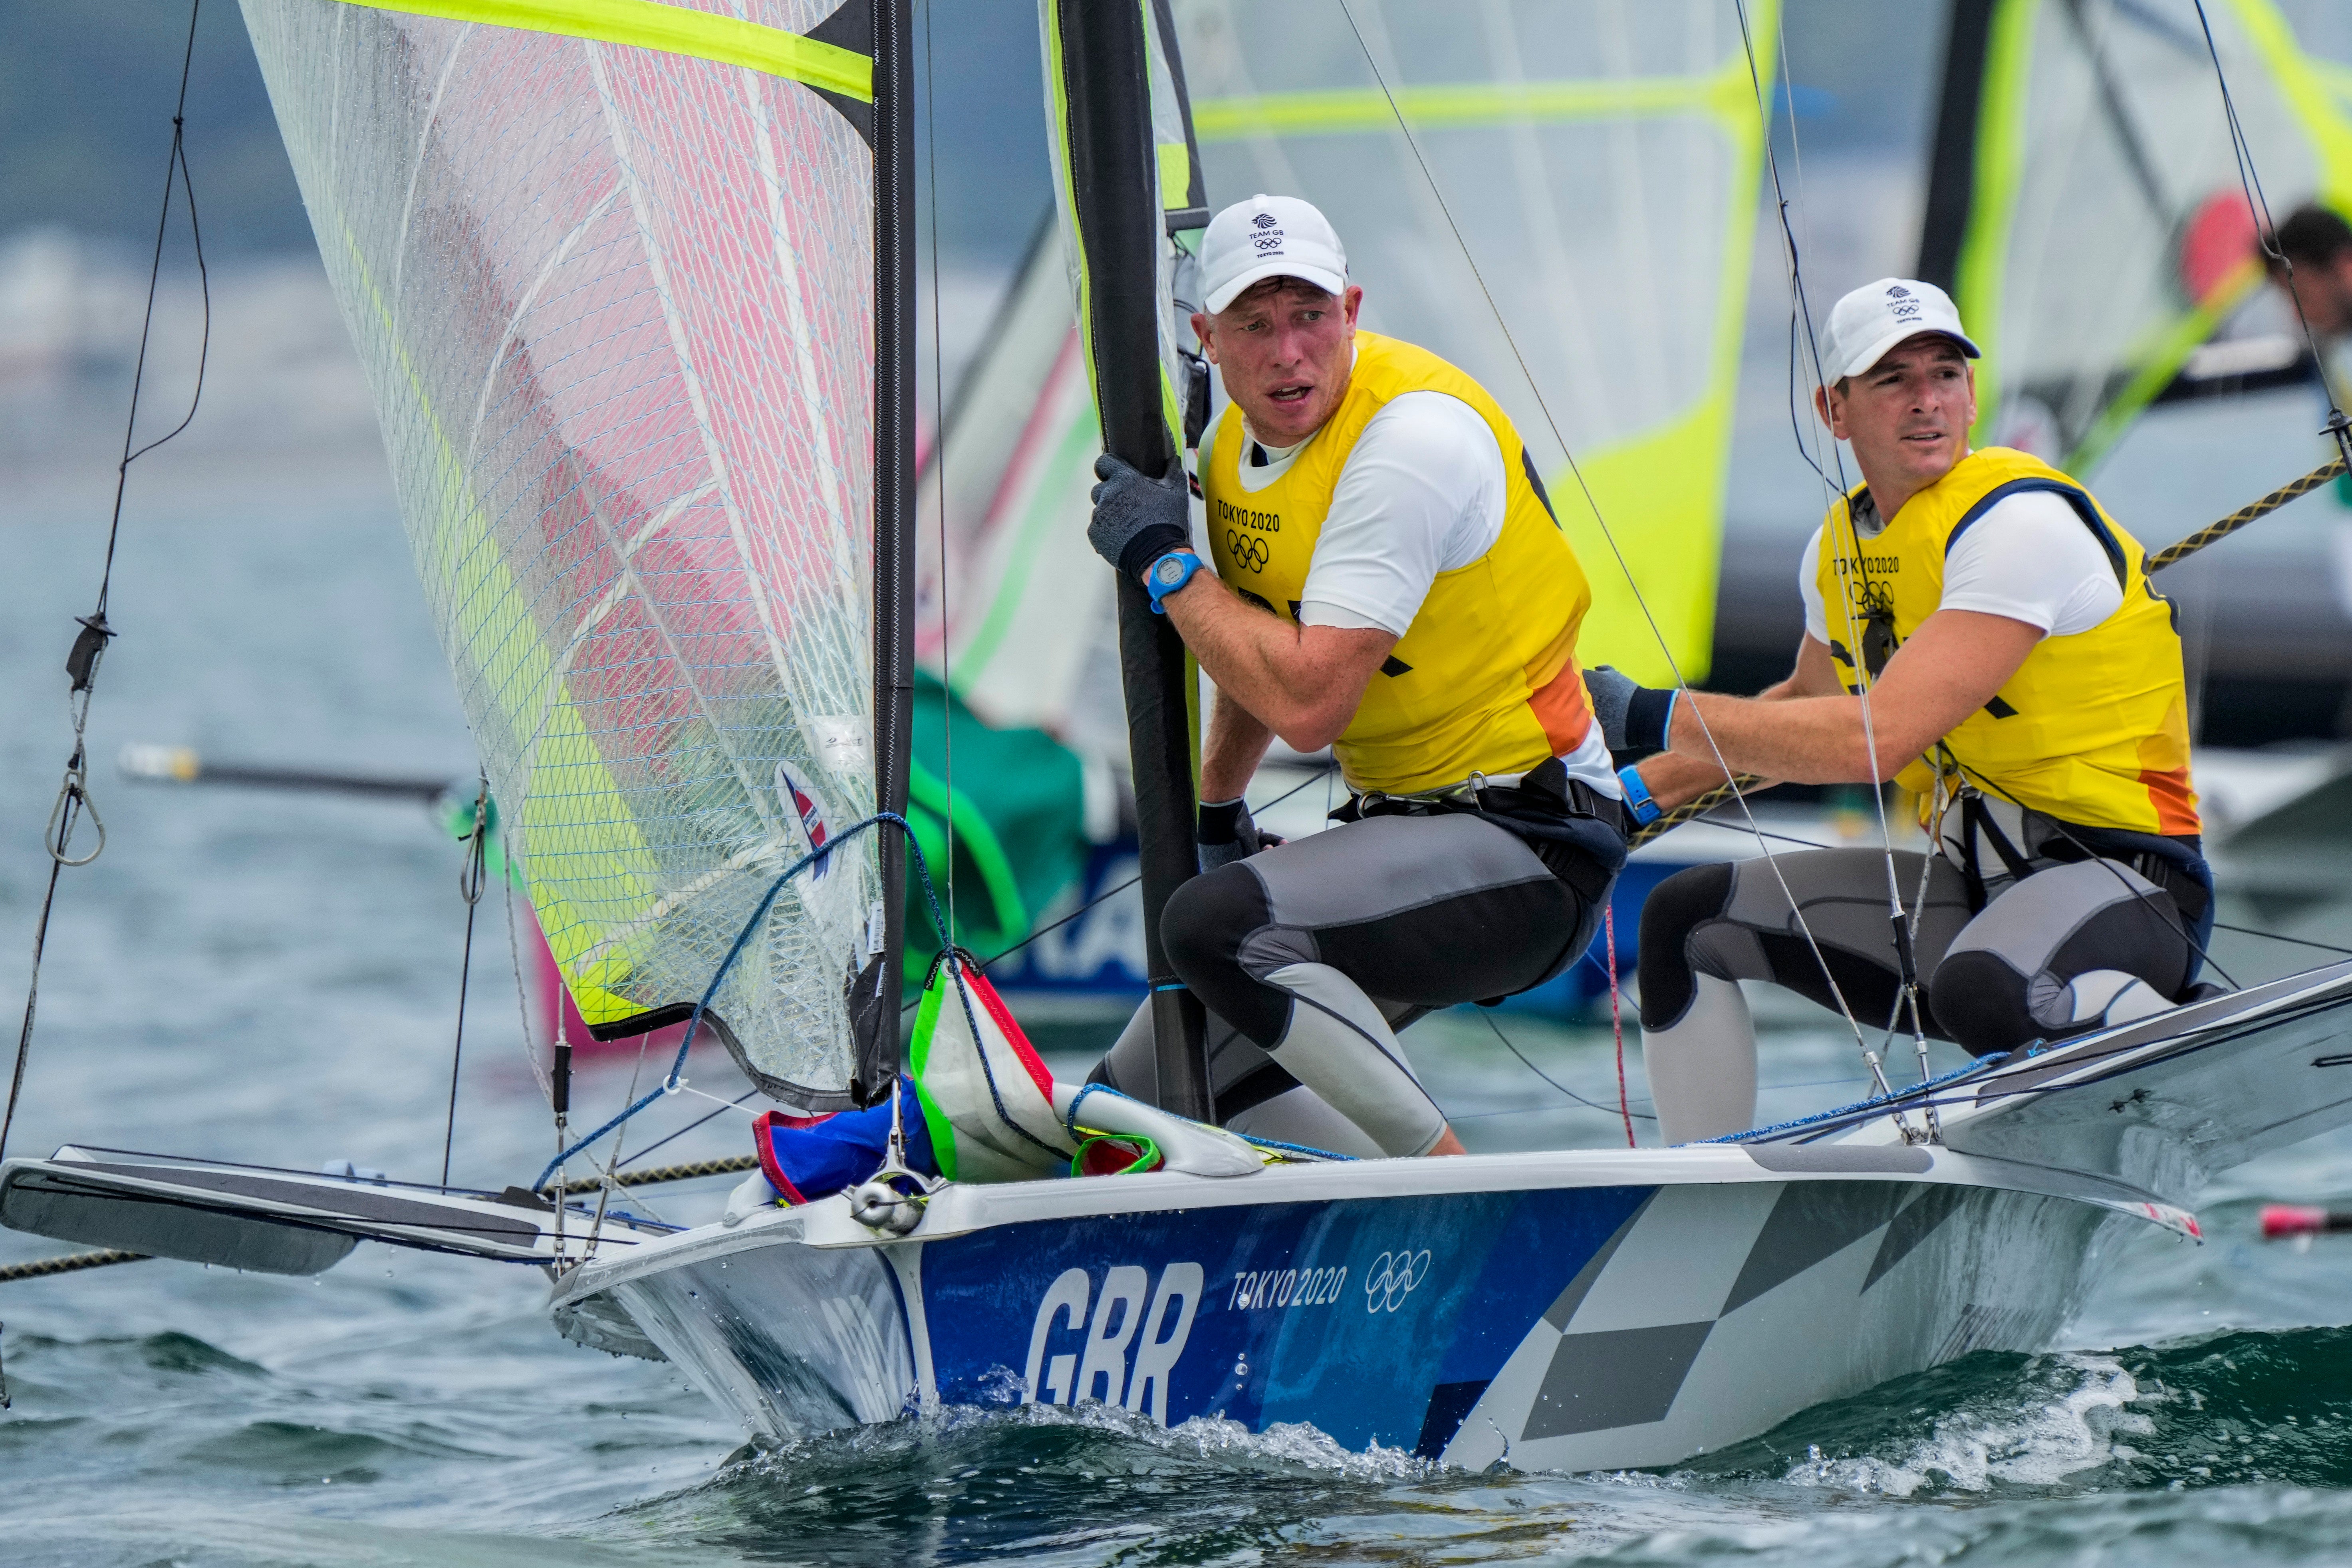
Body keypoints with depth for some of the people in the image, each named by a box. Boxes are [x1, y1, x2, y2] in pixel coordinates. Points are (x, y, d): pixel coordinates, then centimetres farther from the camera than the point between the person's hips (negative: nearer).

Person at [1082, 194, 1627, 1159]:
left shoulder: (1414, 435, -21)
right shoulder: (1242, 440, 6)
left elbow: (1308, 701, -27)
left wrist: (1162, 558, -17)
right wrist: (1215, 814, 26)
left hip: (1529, 850, -9)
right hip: (1395, 823, 9)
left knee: (1218, 923, -32)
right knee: (1138, 1092, 5)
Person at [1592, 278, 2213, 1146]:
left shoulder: (2019, 521, -19)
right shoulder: (1842, 546, 8)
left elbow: (1874, 739, -27)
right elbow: (1803, 707, 31)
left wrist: (1653, 718, -19)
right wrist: (1636, 793, 24)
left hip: (2116, 881, -9)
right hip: (1970, 880, 9)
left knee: (1980, 988, -41)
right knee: (1685, 918, 8)